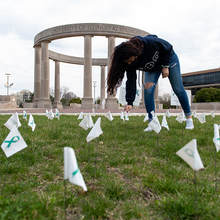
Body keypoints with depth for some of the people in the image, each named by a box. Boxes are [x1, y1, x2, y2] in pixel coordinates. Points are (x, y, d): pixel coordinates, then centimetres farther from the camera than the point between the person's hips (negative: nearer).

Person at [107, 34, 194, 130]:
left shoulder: (150, 42, -40)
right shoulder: (130, 64, -27)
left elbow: (168, 48, -23)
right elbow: (131, 82, -23)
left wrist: (165, 66, -23)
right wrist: (129, 102, -28)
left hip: (169, 59, -2)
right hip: (152, 68, 3)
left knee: (178, 89, 0)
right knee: (148, 91, -16)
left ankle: (189, 117, 17)